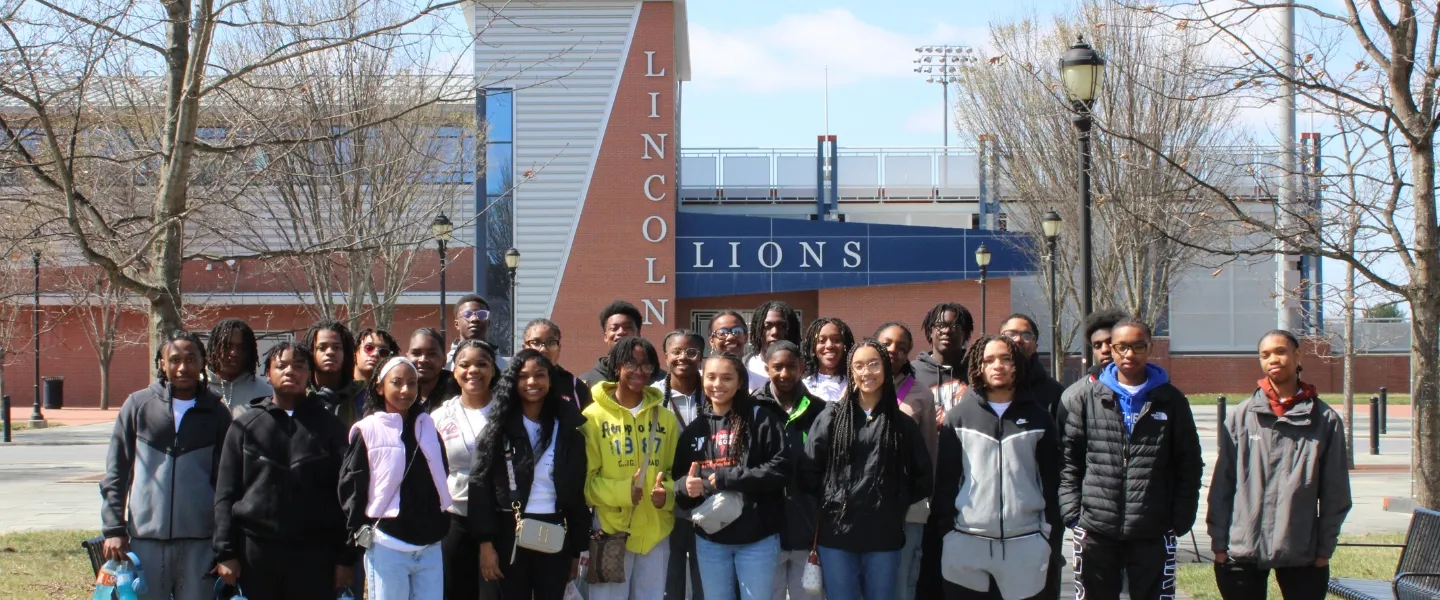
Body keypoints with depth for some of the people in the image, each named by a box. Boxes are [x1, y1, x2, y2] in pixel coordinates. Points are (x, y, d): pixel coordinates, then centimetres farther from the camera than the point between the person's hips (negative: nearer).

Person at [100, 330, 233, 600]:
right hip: (146, 537, 0)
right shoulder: (138, 405, 5)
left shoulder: (216, 413, 5)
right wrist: (113, 528, -1)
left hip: (199, 540, 0)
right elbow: (116, 473, 6)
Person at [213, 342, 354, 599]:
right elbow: (226, 493, 5)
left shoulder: (328, 426, 6)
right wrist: (225, 553, -3)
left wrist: (346, 557, -2)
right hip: (256, 549, 1)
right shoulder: (245, 425, 8)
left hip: (314, 552, -1)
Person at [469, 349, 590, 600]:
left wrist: (577, 550, 4)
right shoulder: (500, 428, 2)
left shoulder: (567, 431, 6)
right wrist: (486, 543, -10)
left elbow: (578, 493, 7)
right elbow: (481, 485, -2)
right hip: (511, 534, -1)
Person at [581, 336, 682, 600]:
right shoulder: (593, 417, -3)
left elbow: (675, 470, 14)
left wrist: (667, 492, -8)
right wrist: (620, 491, -20)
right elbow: (585, 478, -5)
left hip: (656, 533, 4)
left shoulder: (666, 418, 10)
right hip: (611, 530, -4)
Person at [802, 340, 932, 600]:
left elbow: (922, 477, 10)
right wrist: (830, 502, 2)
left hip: (884, 535, 1)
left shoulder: (902, 423, 7)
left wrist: (897, 505, 5)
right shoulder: (832, 417, 4)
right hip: (836, 532, 0)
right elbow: (809, 470, 1)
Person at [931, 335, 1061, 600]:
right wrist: (945, 530, -1)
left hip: (1026, 543, 0)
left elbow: (1051, 479, 7)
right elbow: (946, 479, 4)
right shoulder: (959, 417, 6)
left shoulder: (1037, 416, 8)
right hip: (965, 542, 0)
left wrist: (1052, 537, 3)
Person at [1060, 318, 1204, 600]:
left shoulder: (1171, 401, 5)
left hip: (1153, 533, 0)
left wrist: (1181, 519, -1)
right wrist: (1072, 512, -4)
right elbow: (1068, 460, 5)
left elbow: (1189, 466, 6)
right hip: (1096, 532, 0)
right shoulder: (1087, 399, 4)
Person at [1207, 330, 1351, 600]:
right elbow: (1222, 484, 4)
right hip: (1242, 551, 0)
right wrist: (1218, 541, 0)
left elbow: (1335, 491, 3)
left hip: (1301, 554, 0)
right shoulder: (1241, 416, 3)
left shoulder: (1325, 420, 1)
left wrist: (1325, 548, 1)